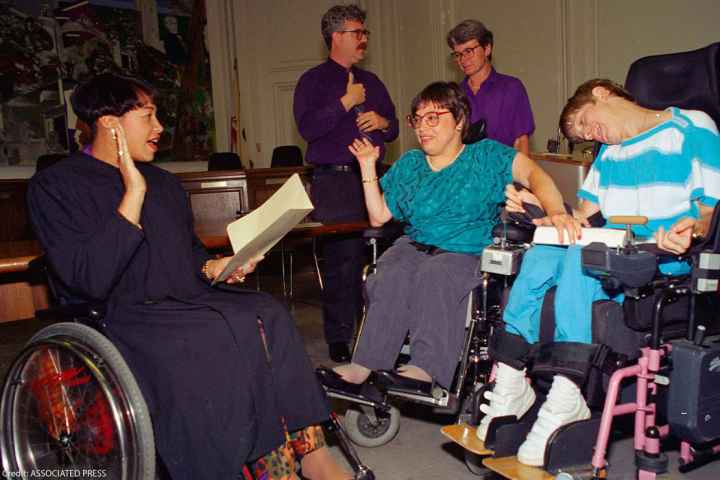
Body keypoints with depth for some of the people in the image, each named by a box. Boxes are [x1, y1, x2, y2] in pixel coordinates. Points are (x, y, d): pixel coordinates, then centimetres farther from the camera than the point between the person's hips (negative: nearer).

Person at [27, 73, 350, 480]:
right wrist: (133, 195, -16)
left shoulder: (165, 183, 20)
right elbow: (90, 281, -15)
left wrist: (213, 267, 8)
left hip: (190, 300, 6)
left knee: (269, 317, -23)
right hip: (126, 316, -6)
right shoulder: (55, 186, -2)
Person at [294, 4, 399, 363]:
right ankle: (339, 340, 4)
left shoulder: (371, 82, 21)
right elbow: (307, 128, -12)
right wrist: (346, 103, -10)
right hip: (334, 182, -5)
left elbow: (393, 128, 25)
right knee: (342, 259, -7)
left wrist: (383, 122, 3)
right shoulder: (313, 81, 4)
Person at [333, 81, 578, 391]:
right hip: (414, 245, 3)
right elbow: (378, 216, 18)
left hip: (466, 252, -3)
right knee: (390, 276, -30)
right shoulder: (408, 165, 20)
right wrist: (368, 167, 12)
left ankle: (427, 366, -41)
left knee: (435, 274, -36)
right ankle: (365, 365, -35)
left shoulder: (486, 156, 7)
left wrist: (554, 211, -30)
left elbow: (533, 173, -10)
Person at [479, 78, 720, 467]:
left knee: (581, 256, -35)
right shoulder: (609, 152, 25)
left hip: (665, 261, -6)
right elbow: (582, 217, 19)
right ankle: (509, 385, -24)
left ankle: (565, 401, -35)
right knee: (539, 255, -24)